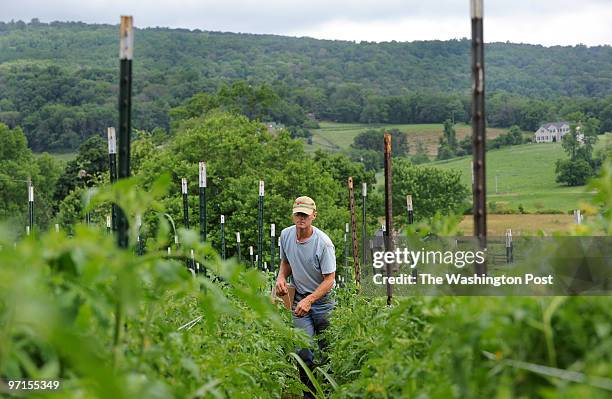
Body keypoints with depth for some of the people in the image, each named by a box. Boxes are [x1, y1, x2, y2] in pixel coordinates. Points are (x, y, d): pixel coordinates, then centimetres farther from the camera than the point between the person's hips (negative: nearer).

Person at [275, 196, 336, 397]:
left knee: (327, 348, 0)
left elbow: (329, 279, -17)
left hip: (323, 299, -4)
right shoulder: (286, 235, 0)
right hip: (299, 297, 4)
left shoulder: (323, 243, -19)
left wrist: (309, 300, -27)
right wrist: (281, 277, -3)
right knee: (303, 350, -6)